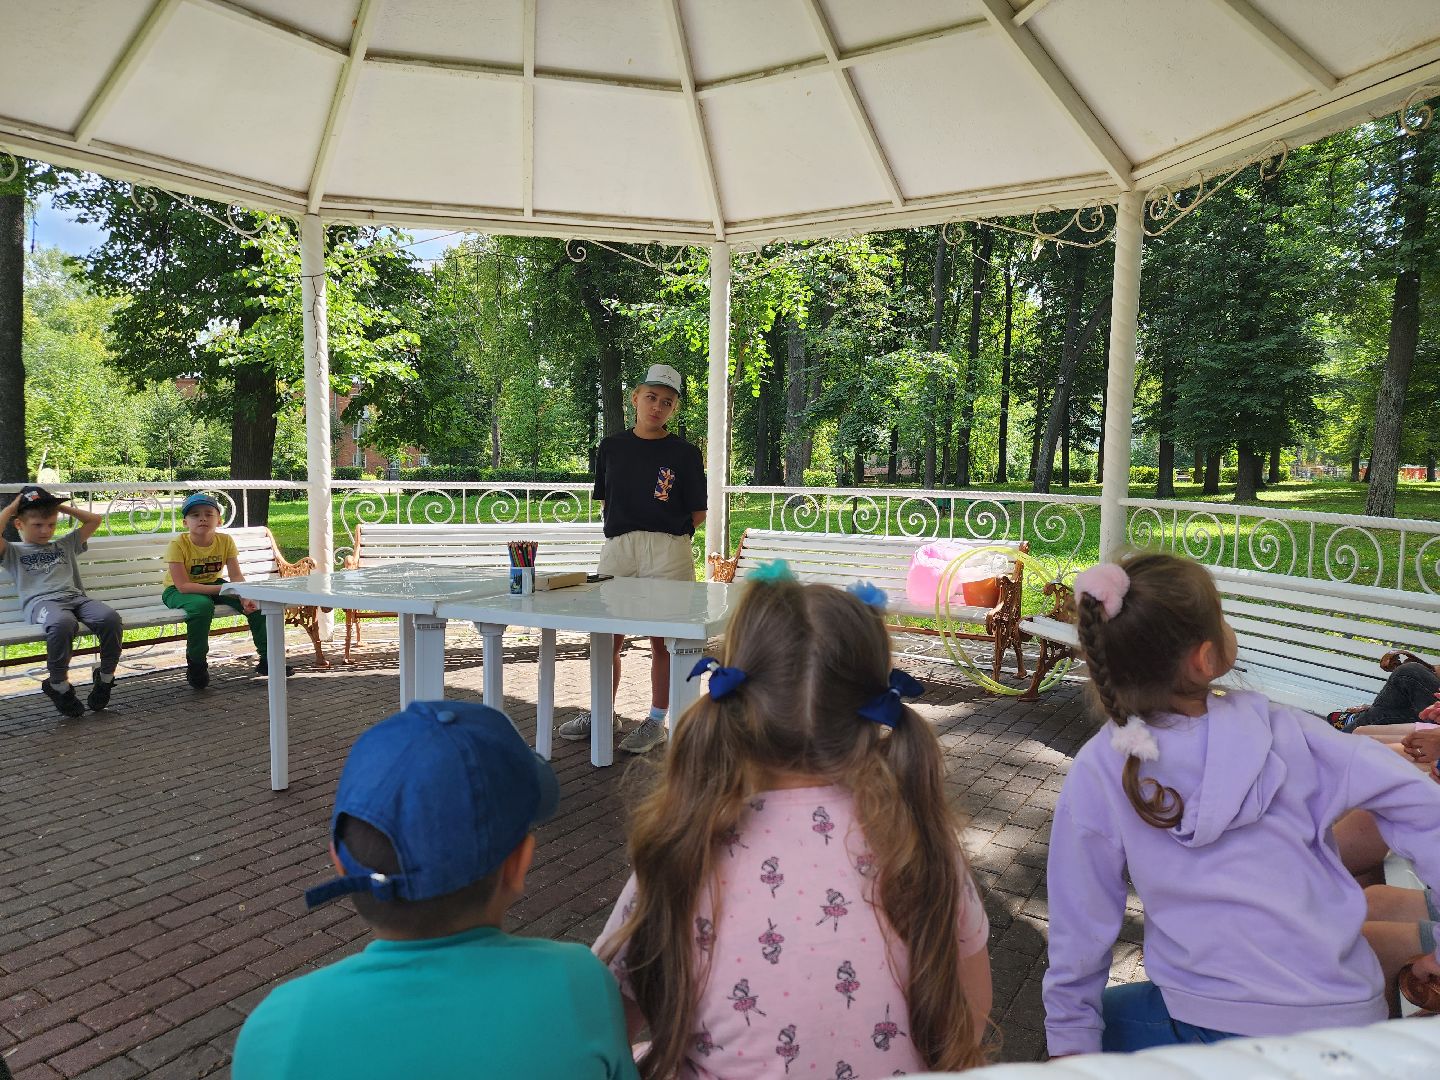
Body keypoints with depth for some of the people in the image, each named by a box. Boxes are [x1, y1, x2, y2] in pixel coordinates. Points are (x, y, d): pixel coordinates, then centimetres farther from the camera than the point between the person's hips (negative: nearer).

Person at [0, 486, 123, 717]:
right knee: (63, 623, -42)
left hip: (76, 596, 4)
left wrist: (62, 507, 31)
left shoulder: (65, 545, 32)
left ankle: (105, 678, -13)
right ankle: (58, 685, -22)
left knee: (111, 618, -31)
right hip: (41, 601, -4)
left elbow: (94, 520, 34)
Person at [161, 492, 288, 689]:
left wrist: (245, 596, -34)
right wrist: (222, 589, -35)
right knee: (202, 606, -38)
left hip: (213, 585, 5)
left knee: (257, 602, -15)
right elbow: (183, 585, -27)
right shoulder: (178, 545, -22)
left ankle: (268, 659, -2)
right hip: (178, 592, -4)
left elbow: (236, 576, -12)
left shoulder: (225, 540, -9)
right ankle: (196, 665, -17)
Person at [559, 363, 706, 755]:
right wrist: (631, 532, 5)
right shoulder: (611, 447, 10)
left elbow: (698, 513, 3)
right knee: (607, 637, 8)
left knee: (662, 640, 3)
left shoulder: (684, 454, 1)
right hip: (617, 547, 3)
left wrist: (665, 534, -2)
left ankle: (656, 721, 15)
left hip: (668, 552, -3)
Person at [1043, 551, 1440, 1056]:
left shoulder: (1098, 773, -11)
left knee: (1106, 1014, 26)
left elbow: (1081, 922, -4)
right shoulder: (1277, 729, -7)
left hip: (1223, 1028, -2)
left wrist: (1070, 1041, 7)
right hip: (1355, 1015, 2)